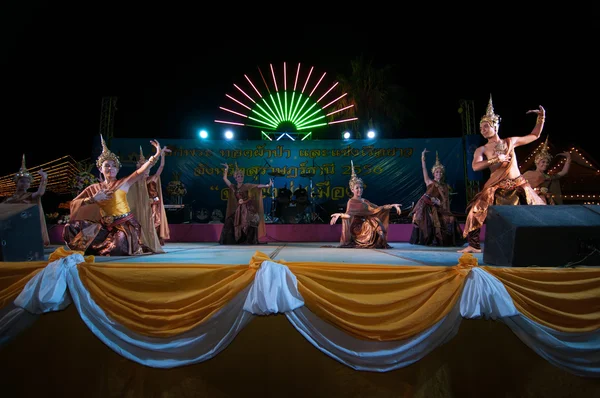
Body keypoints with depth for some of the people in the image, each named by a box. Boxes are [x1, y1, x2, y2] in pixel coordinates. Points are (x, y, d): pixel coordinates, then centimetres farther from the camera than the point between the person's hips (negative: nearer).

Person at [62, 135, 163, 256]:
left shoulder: (123, 183, 0)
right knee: (72, 227, -5)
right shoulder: (93, 188, 10)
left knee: (116, 249, -29)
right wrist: (93, 199, -8)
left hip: (124, 225, -4)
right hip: (106, 226, 4)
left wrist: (157, 154, -26)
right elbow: (74, 203, 8)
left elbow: (141, 171, -13)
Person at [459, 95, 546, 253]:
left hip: (519, 185, 1)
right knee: (476, 211, -15)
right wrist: (495, 159, -21)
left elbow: (534, 135, 19)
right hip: (496, 188, -1)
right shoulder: (481, 150, 3)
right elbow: (475, 166, -16)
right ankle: (474, 245, -6)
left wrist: (541, 117, 10)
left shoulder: (510, 141, 7)